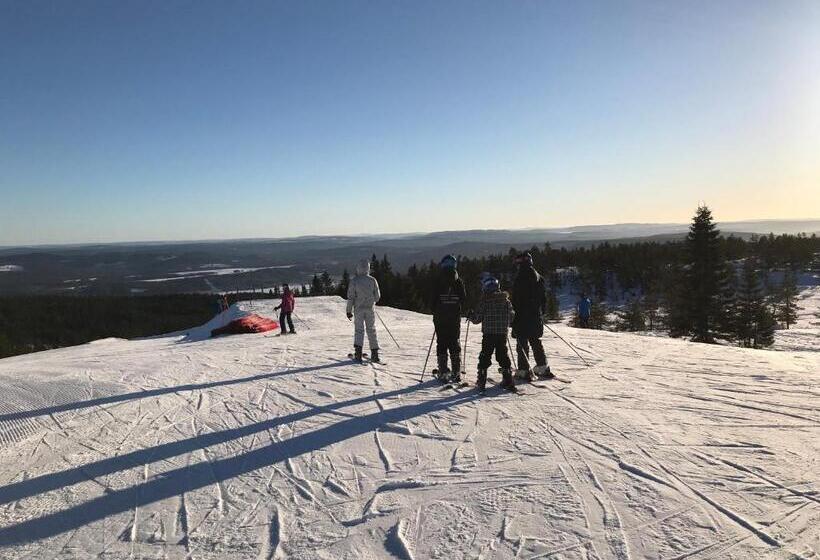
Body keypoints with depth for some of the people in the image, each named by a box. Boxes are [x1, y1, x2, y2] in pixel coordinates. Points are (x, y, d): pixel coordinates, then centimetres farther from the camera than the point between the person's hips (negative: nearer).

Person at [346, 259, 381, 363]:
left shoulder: (354, 280, -9)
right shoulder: (372, 280, -4)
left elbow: (350, 297, -8)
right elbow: (377, 296, 1)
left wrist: (349, 311, 0)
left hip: (359, 309, -1)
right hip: (370, 309, 2)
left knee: (359, 330, 5)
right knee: (372, 330, 10)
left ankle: (358, 352, -11)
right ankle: (374, 354, 13)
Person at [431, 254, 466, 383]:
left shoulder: (438, 282, -8)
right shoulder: (458, 281, -2)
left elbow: (433, 301, -7)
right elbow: (464, 299, 3)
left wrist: (435, 312, 9)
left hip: (440, 319, -2)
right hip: (455, 318, 2)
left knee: (441, 344, 4)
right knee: (455, 343, 11)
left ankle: (443, 371, 2)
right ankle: (456, 372, 10)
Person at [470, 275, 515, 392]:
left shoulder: (484, 301, -8)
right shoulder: (506, 300, 3)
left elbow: (477, 318, -7)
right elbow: (511, 316, 9)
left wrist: (471, 316, 14)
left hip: (488, 333, -3)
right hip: (502, 334, 3)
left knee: (485, 356, 5)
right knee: (503, 356, 12)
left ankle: (481, 382, 6)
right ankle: (508, 380, 12)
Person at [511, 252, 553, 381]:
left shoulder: (520, 279, -15)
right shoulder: (539, 278, 7)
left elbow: (516, 300, -15)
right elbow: (544, 298, 14)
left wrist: (513, 317, -8)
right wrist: (542, 313, 22)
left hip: (522, 317, -7)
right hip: (537, 316, 7)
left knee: (522, 343, 0)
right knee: (536, 342, 18)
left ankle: (524, 371, 0)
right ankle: (542, 367, 20)